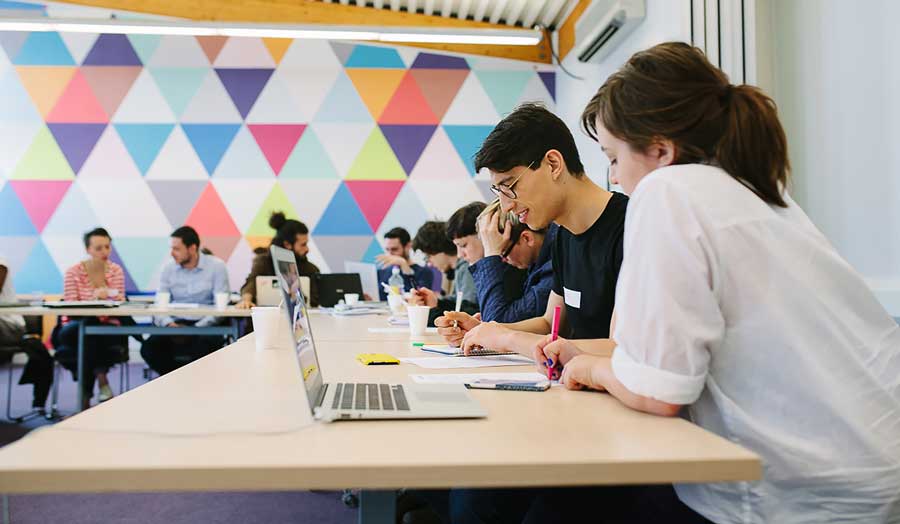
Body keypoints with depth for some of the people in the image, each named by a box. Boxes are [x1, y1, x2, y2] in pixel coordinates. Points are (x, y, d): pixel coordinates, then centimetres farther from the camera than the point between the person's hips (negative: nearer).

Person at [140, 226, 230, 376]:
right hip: (176, 325, 4)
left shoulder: (216, 266, -3)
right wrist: (169, 324, -18)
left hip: (205, 326, -4)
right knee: (148, 348, -22)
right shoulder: (169, 269, 8)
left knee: (210, 344, -36)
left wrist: (196, 329, -21)